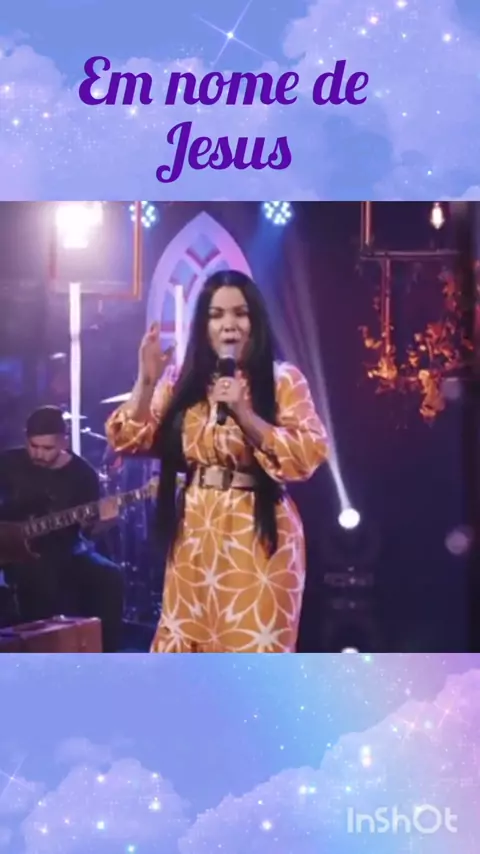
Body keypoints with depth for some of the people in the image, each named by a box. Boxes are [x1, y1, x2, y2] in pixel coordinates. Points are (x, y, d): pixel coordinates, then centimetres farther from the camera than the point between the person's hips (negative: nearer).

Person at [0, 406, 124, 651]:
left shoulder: (82, 473, -2)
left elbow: (88, 528, -1)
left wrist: (101, 519, -24)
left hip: (66, 549, 2)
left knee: (108, 577, -23)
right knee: (41, 580, -36)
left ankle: (105, 656, -11)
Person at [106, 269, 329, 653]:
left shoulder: (283, 380, -2)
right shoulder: (182, 381, 9)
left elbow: (308, 456, -12)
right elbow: (126, 441, 6)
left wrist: (244, 413, -18)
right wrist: (146, 380, -6)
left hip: (257, 535, -4)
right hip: (194, 535, 4)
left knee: (253, 651, -6)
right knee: (186, 649, 7)